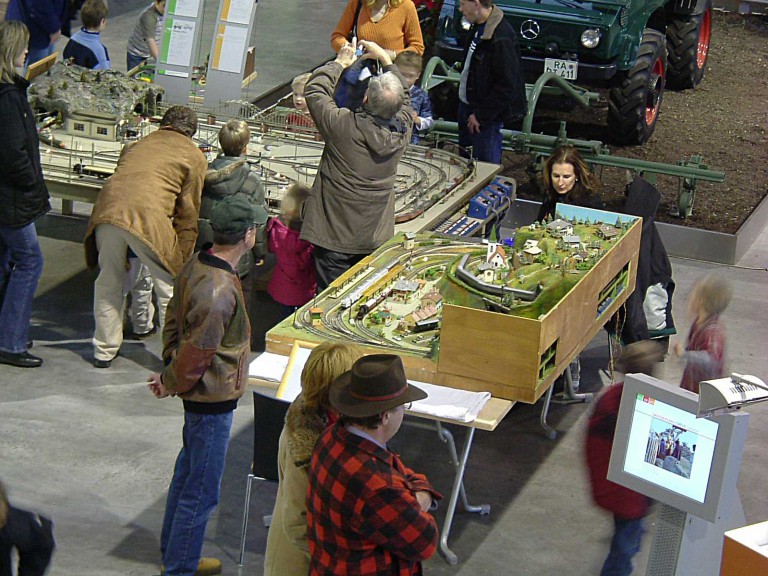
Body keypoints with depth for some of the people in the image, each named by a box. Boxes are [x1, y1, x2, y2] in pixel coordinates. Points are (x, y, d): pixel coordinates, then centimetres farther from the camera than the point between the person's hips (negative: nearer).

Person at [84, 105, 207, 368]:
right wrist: (182, 259, 16)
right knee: (169, 290, 8)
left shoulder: (138, 145, 30)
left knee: (108, 283, 21)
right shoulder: (194, 156, 16)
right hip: (148, 216, -4)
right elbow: (188, 211, 12)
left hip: (107, 209, 5)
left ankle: (104, 351, 29)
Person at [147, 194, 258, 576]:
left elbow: (174, 321, 10)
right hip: (212, 400, -10)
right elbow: (196, 353, -24)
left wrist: (169, 373, 12)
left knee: (189, 470, 24)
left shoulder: (195, 266, -1)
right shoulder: (220, 291, -31)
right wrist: (170, 383, -7)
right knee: (202, 490, 4)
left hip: (199, 394, 10)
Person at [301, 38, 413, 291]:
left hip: (335, 236, -4)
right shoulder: (403, 130, -8)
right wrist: (385, 59, 23)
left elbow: (314, 90, -4)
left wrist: (340, 62, 9)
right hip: (376, 238, 4)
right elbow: (403, 95, 15)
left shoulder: (344, 126, -20)